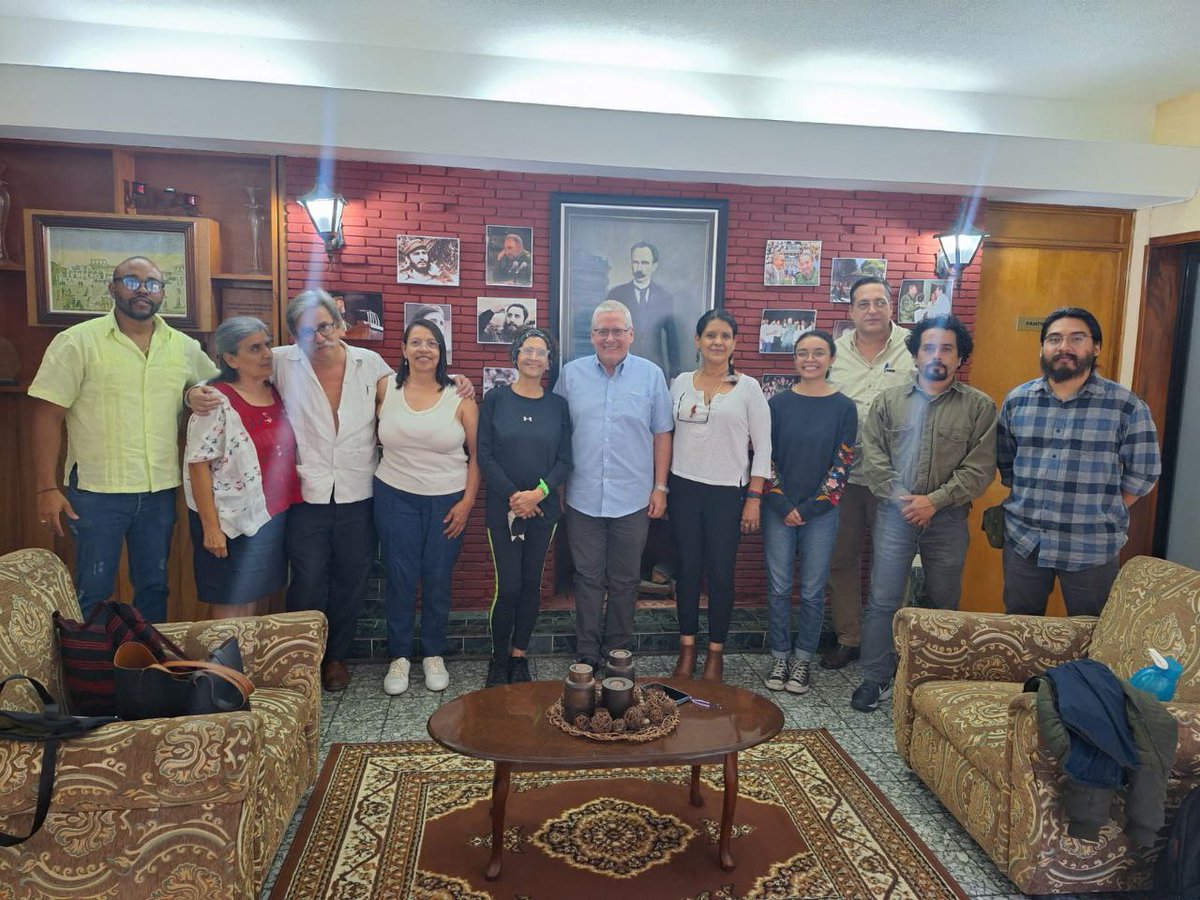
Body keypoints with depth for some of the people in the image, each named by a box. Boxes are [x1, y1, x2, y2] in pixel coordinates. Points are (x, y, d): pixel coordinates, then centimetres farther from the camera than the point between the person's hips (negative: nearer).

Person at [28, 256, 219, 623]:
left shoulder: (184, 346, 5)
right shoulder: (77, 342, -6)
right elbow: (48, 416, -7)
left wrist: (203, 394, -4)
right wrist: (47, 488, -11)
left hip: (161, 490, 4)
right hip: (97, 491, -4)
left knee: (154, 586, 16)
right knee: (94, 592, 7)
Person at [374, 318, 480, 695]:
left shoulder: (459, 397, -3)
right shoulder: (385, 389, 0)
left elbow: (476, 454, -1)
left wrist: (467, 501, -5)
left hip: (447, 501, 0)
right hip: (396, 497, 1)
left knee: (438, 579, 8)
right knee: (400, 578, 5)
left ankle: (433, 655, 25)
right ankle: (399, 656, 22)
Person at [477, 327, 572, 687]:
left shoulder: (558, 405, 5)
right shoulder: (496, 398, -1)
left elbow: (565, 460, 2)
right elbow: (485, 455, -4)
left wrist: (538, 492, -13)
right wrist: (513, 496, -12)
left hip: (543, 508, 2)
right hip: (502, 508, -2)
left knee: (531, 584, 9)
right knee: (509, 586, -4)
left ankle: (519, 657, 25)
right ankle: (498, 659, 16)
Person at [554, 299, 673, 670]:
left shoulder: (651, 375, 1)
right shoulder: (571, 374, 3)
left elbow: (662, 434, 4)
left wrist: (660, 488, 1)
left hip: (633, 499, 0)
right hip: (583, 498, 0)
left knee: (625, 581, 11)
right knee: (588, 578, 9)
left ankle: (618, 651, 26)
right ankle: (587, 655, 21)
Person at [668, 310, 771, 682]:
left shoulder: (748, 387, -1)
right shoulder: (681, 383, 6)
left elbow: (763, 447, -1)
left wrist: (754, 498, -6)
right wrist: (661, 487, 5)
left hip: (728, 492, -2)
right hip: (684, 488, 2)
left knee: (721, 573, 3)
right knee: (688, 569, 8)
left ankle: (716, 652, 19)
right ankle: (687, 648, 22)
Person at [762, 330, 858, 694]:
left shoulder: (844, 408, -2)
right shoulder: (778, 403, 1)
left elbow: (842, 464, -3)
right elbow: (764, 456, 0)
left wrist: (809, 508, -8)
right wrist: (782, 506, -7)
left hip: (820, 514, -1)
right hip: (778, 511, 1)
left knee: (812, 591, 6)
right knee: (778, 588, 6)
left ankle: (803, 658, 22)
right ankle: (780, 657, 21)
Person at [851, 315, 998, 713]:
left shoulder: (980, 407, 1)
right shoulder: (889, 400, 6)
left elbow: (980, 467, -6)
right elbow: (873, 456, -1)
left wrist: (935, 500, -15)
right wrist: (902, 498, -12)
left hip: (948, 519, 0)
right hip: (894, 515, 0)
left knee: (943, 604, 12)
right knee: (882, 600, 1)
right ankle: (876, 679, 13)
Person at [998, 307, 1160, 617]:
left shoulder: (1126, 405, -6)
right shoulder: (1016, 400, 3)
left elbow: (1144, 472, 1)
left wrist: (1103, 514, -1)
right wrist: (1025, 504, 5)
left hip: (1092, 547, -2)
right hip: (1022, 540, 2)